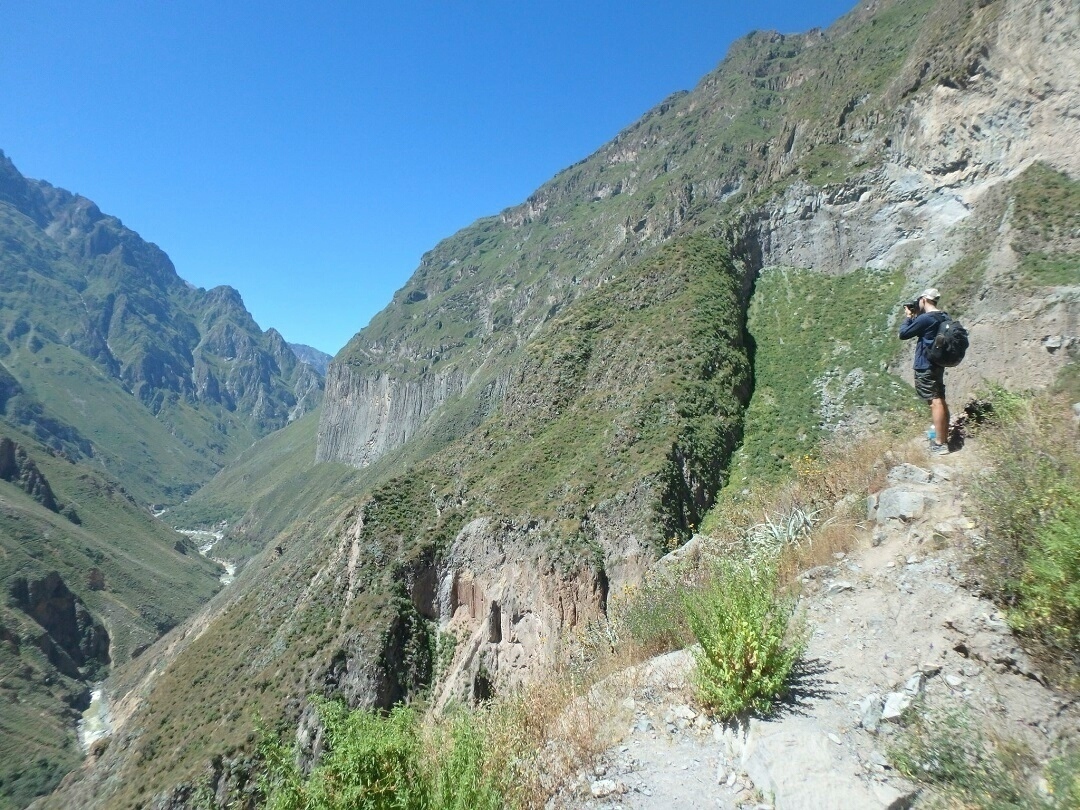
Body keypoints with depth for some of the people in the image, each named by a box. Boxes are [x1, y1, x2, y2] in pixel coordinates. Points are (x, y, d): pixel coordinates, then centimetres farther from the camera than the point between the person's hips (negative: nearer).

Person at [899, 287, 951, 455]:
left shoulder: (925, 318, -18)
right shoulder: (942, 317, 11)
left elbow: (903, 334, -12)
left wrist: (908, 317, 2)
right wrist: (915, 317, 14)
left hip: (926, 366, -10)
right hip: (937, 364, 10)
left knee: (935, 402, -9)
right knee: (940, 400, 14)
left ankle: (940, 444, -8)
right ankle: (944, 438, 24)